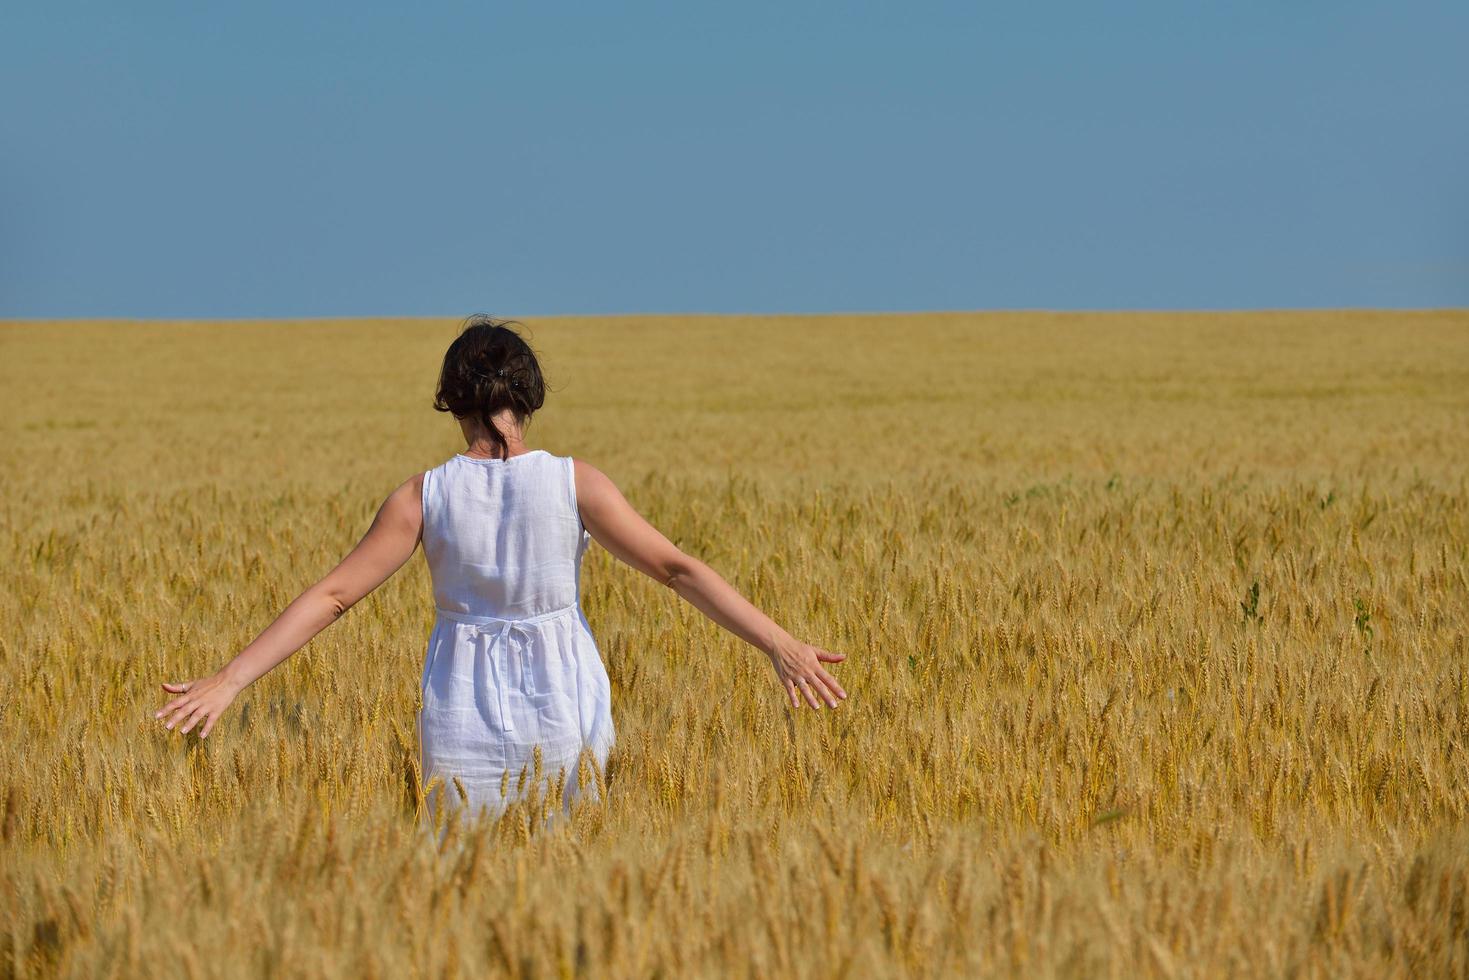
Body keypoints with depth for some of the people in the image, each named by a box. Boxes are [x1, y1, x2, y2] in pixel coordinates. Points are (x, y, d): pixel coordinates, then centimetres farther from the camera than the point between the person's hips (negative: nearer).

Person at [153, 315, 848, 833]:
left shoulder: (423, 496, -7)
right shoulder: (574, 483, -9)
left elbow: (330, 596, -9)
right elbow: (678, 569, -11)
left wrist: (229, 681, -6)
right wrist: (778, 645, -10)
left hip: (463, 719, 0)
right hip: (564, 715, 0)